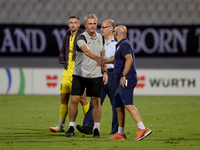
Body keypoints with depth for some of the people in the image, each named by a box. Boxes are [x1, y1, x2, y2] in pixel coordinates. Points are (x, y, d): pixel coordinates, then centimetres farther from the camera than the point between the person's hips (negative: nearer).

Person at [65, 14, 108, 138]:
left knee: (96, 101, 1)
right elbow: (86, 51, -35)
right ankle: (72, 127, 6)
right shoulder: (81, 38, -15)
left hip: (96, 75, 3)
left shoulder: (101, 38, 4)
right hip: (79, 74, -3)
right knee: (74, 100, -6)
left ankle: (96, 129, 9)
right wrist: (97, 59, -53)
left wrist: (105, 72, 9)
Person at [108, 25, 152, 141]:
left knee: (128, 104, -21)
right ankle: (120, 134, 19)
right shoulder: (122, 45, 23)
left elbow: (129, 59, -25)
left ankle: (143, 129, -32)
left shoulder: (124, 45, -10)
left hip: (126, 79, -11)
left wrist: (123, 76, -27)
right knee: (118, 106, 14)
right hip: (124, 82, 11)